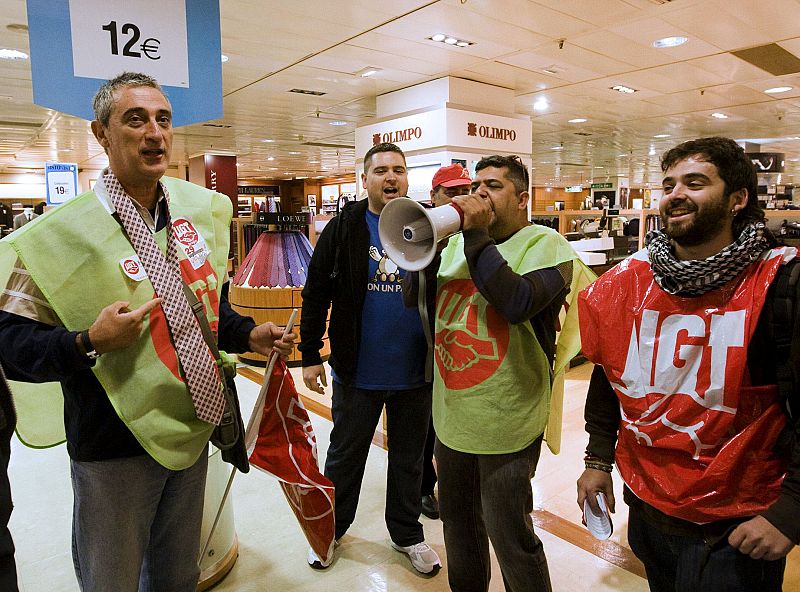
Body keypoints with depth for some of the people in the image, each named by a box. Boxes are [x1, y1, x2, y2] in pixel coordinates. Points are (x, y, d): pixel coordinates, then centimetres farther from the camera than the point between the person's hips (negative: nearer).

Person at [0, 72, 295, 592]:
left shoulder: (200, 210, 3)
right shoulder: (60, 232, -14)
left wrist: (249, 335, -3)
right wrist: (89, 344, -29)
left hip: (194, 429, 5)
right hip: (114, 450, -4)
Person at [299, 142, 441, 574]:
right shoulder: (344, 228, -5)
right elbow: (316, 294, -2)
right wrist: (310, 355, -3)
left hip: (416, 373, 2)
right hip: (357, 373, -1)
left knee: (409, 458, 18)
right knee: (345, 456, 17)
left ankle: (407, 534, 39)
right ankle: (330, 528, 40)